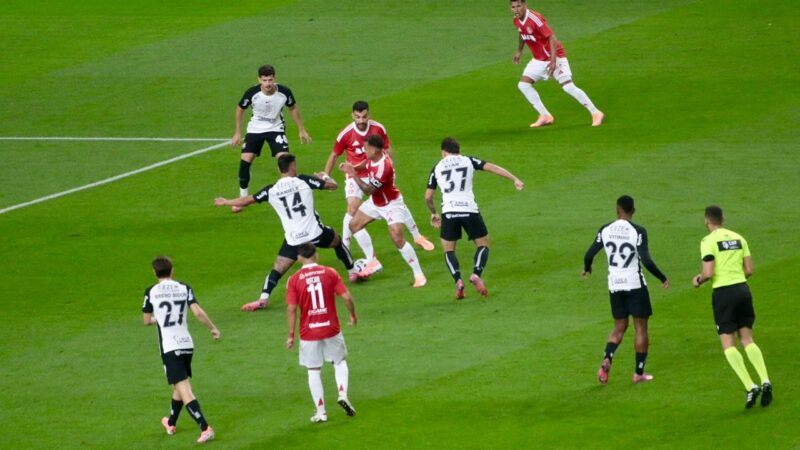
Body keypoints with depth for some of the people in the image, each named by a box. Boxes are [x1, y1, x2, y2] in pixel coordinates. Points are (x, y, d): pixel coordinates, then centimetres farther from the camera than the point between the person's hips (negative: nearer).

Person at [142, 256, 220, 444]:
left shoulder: (151, 292, -4)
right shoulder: (184, 288, 0)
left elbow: (147, 320, 6)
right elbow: (198, 312, -9)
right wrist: (213, 328, 5)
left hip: (169, 347, -4)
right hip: (187, 344, 4)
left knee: (184, 391, -9)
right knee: (179, 386, 23)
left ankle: (205, 428, -22)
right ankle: (171, 423, 42)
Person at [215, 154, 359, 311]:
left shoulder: (271, 191, -2)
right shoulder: (303, 181, -5)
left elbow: (246, 201, 6)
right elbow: (332, 185, 0)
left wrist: (225, 202, 24)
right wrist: (324, 177, 24)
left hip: (293, 239, 0)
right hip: (315, 233, 0)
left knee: (277, 269, 2)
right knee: (337, 240, 30)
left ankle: (263, 299, -16)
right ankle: (353, 272, 44)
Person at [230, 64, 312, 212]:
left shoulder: (284, 92, -21)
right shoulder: (252, 93, -24)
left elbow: (293, 108, 1)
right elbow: (240, 109, -3)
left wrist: (302, 130, 6)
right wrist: (237, 133, 0)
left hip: (276, 129, 0)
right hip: (255, 129, 0)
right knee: (245, 160, -8)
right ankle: (242, 199, 10)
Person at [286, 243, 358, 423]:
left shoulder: (294, 280, -6)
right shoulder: (330, 273, -3)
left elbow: (291, 309, -9)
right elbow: (347, 297, -6)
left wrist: (291, 335, -2)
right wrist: (353, 315, 12)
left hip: (309, 332, -1)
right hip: (331, 328, 1)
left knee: (314, 371, 10)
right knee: (340, 362, 21)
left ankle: (320, 411, 8)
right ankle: (343, 395, -1)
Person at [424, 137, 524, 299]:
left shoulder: (437, 168, 14)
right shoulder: (468, 161, 11)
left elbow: (428, 197, 15)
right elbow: (492, 168, 0)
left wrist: (433, 213, 33)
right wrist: (515, 179, -1)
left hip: (449, 212, 1)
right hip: (470, 210, -1)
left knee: (449, 250, 17)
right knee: (483, 245, 16)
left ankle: (458, 281, -7)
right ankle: (476, 274, -11)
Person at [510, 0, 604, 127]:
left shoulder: (535, 19, -25)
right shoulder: (517, 20, -1)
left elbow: (552, 38, -27)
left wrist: (553, 60, -33)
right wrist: (519, 51, 25)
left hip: (554, 57, -8)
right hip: (539, 59, 8)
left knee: (568, 87, -15)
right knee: (523, 84, -3)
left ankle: (596, 113, -4)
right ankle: (545, 116, 4)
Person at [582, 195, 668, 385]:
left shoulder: (605, 230, -1)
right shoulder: (638, 231, -12)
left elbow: (589, 254, 2)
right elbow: (646, 261, -18)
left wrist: (587, 268, 25)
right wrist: (662, 278, -4)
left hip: (614, 284, 4)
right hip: (635, 284, -4)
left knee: (619, 327, 16)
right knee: (641, 328, 9)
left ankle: (606, 360, -9)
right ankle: (639, 373, 12)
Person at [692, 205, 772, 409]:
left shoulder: (709, 241, -7)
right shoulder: (738, 238, 11)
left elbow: (709, 273, -14)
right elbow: (749, 270, 9)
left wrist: (699, 280, 7)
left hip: (723, 293, -5)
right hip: (742, 289, 5)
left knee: (728, 345, 0)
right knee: (748, 340, 12)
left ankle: (750, 386, -14)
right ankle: (765, 381, -8)